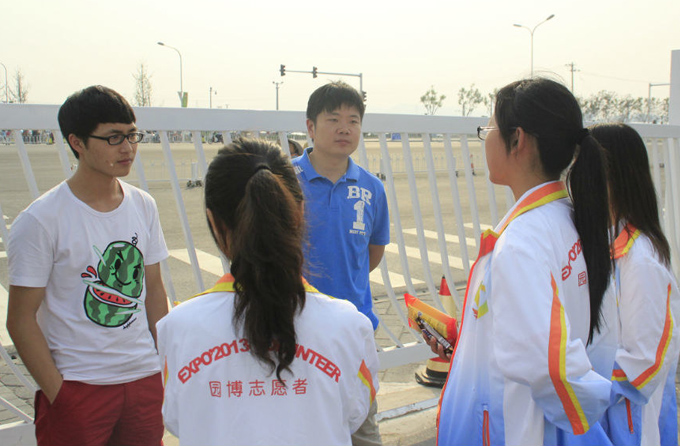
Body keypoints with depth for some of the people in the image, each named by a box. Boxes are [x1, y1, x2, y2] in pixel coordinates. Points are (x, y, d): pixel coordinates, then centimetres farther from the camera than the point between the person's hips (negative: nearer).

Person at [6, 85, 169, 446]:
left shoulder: (143, 206, 3)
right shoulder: (40, 220, -12)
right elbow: (20, 319, -9)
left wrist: (169, 366, 9)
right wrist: (58, 395, -11)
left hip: (145, 379, 5)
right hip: (77, 386, -4)